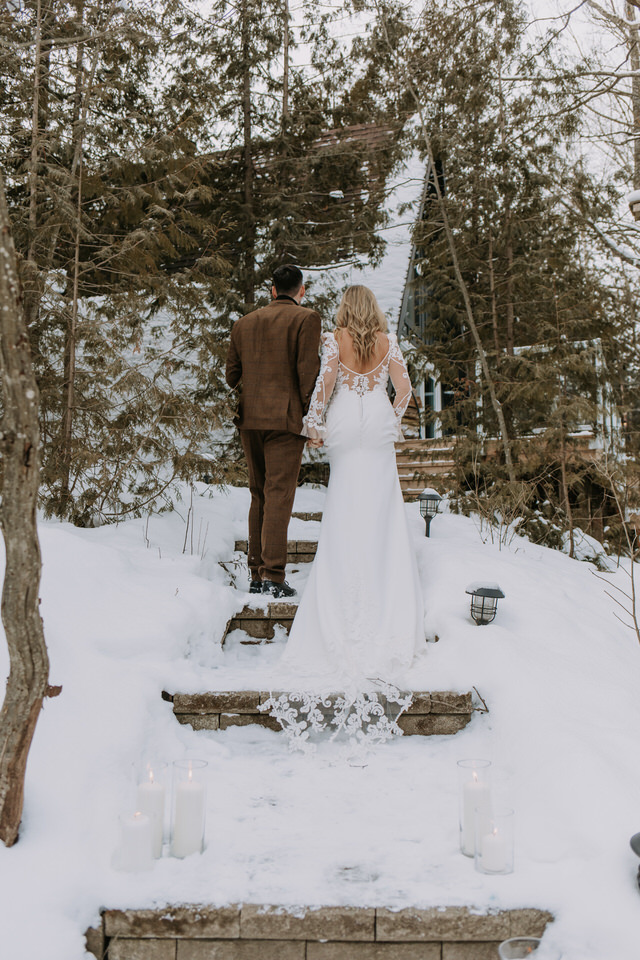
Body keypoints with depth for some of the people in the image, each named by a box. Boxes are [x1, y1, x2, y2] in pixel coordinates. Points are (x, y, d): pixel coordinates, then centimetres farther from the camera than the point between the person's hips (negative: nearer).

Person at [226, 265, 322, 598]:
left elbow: (232, 374, 14)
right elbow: (308, 370, -10)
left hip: (250, 420, 5)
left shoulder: (244, 323, 15)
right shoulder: (306, 319, -1)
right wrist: (312, 416, -4)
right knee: (279, 495, -6)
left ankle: (256, 574, 13)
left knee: (259, 496, 12)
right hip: (286, 418, -5)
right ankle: (273, 575, -10)